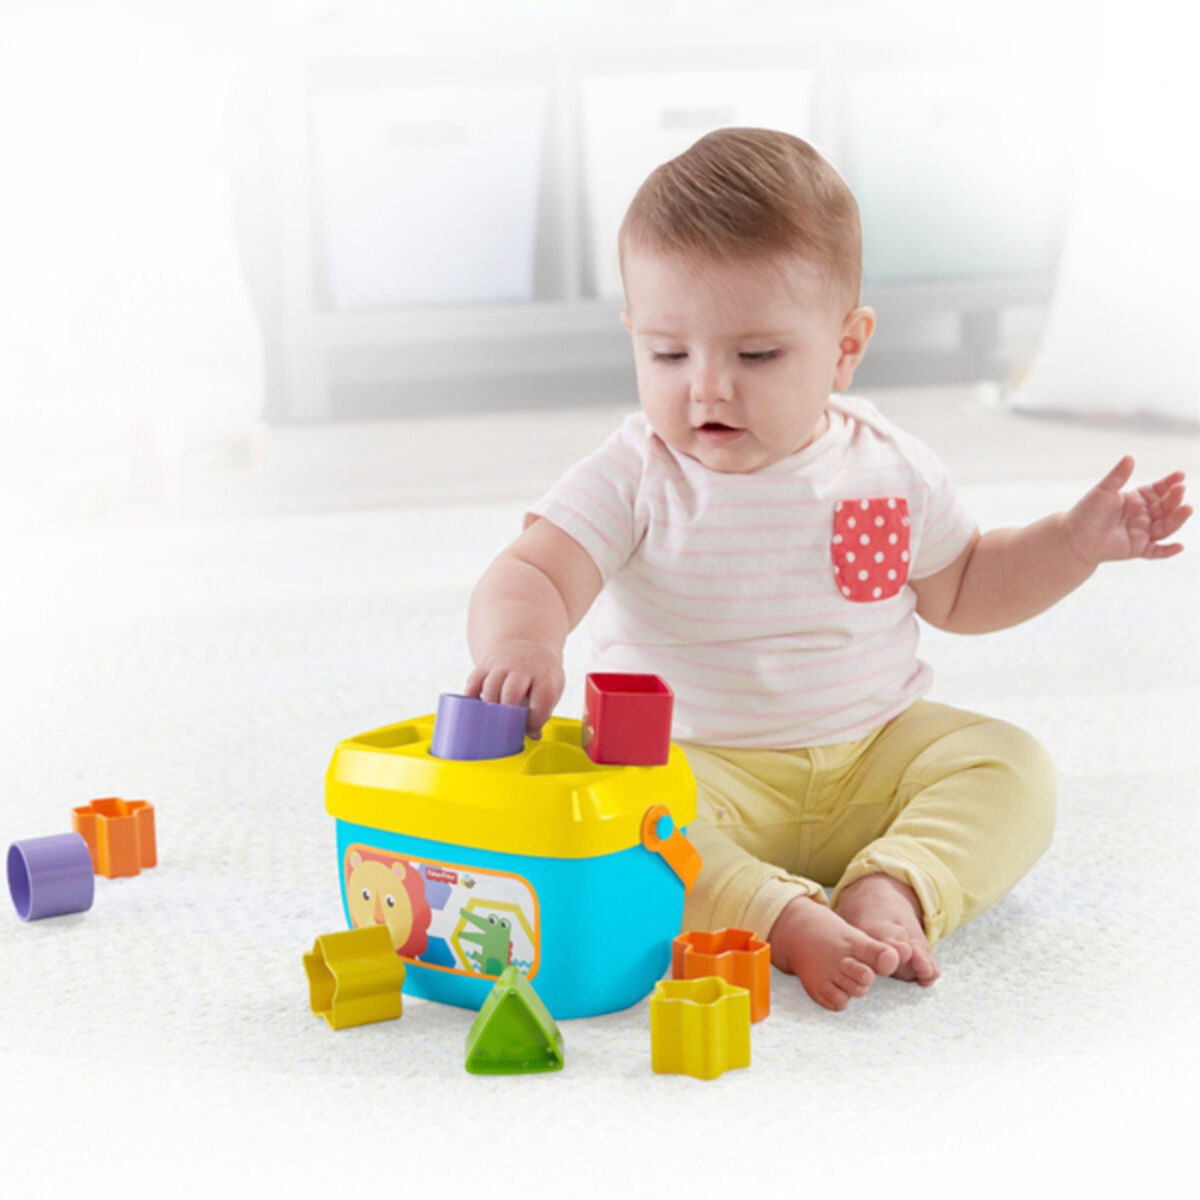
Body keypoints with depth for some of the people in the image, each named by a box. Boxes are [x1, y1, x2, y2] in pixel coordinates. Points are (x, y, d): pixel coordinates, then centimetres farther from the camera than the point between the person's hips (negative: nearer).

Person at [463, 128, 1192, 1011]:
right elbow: (531, 575, -22)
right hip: (694, 765, -3)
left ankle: (893, 890, -33)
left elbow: (960, 590, 18)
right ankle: (788, 921, -40)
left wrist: (1077, 542, 5)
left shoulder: (889, 468, 1)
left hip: (875, 754, 4)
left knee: (1011, 769, -16)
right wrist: (520, 645, -46)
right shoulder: (635, 479, -10)